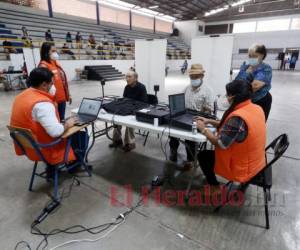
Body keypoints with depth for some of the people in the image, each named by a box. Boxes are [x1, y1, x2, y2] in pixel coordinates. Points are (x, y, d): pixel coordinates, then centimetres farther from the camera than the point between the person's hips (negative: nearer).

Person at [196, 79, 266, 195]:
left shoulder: (238, 117, -32)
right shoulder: (257, 108, -3)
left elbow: (220, 143, -26)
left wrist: (203, 129, -12)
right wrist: (210, 121, 6)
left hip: (243, 169, -8)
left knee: (202, 155, 7)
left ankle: (215, 187, 22)